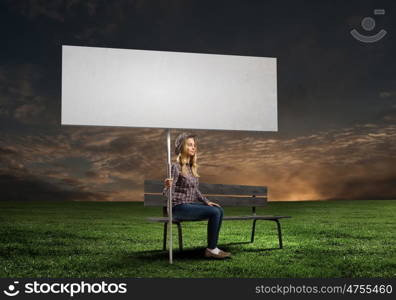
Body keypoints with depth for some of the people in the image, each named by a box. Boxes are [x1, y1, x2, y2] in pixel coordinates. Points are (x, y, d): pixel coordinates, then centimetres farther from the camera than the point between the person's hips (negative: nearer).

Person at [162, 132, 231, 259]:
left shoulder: (191, 166, 13)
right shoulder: (176, 166, -12)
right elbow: (167, 193, -16)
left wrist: (206, 201, 10)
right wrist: (167, 186, -38)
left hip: (191, 204, 8)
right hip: (179, 207, -8)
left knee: (220, 210, -6)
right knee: (214, 212, -20)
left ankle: (213, 248, -3)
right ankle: (211, 249, -10)